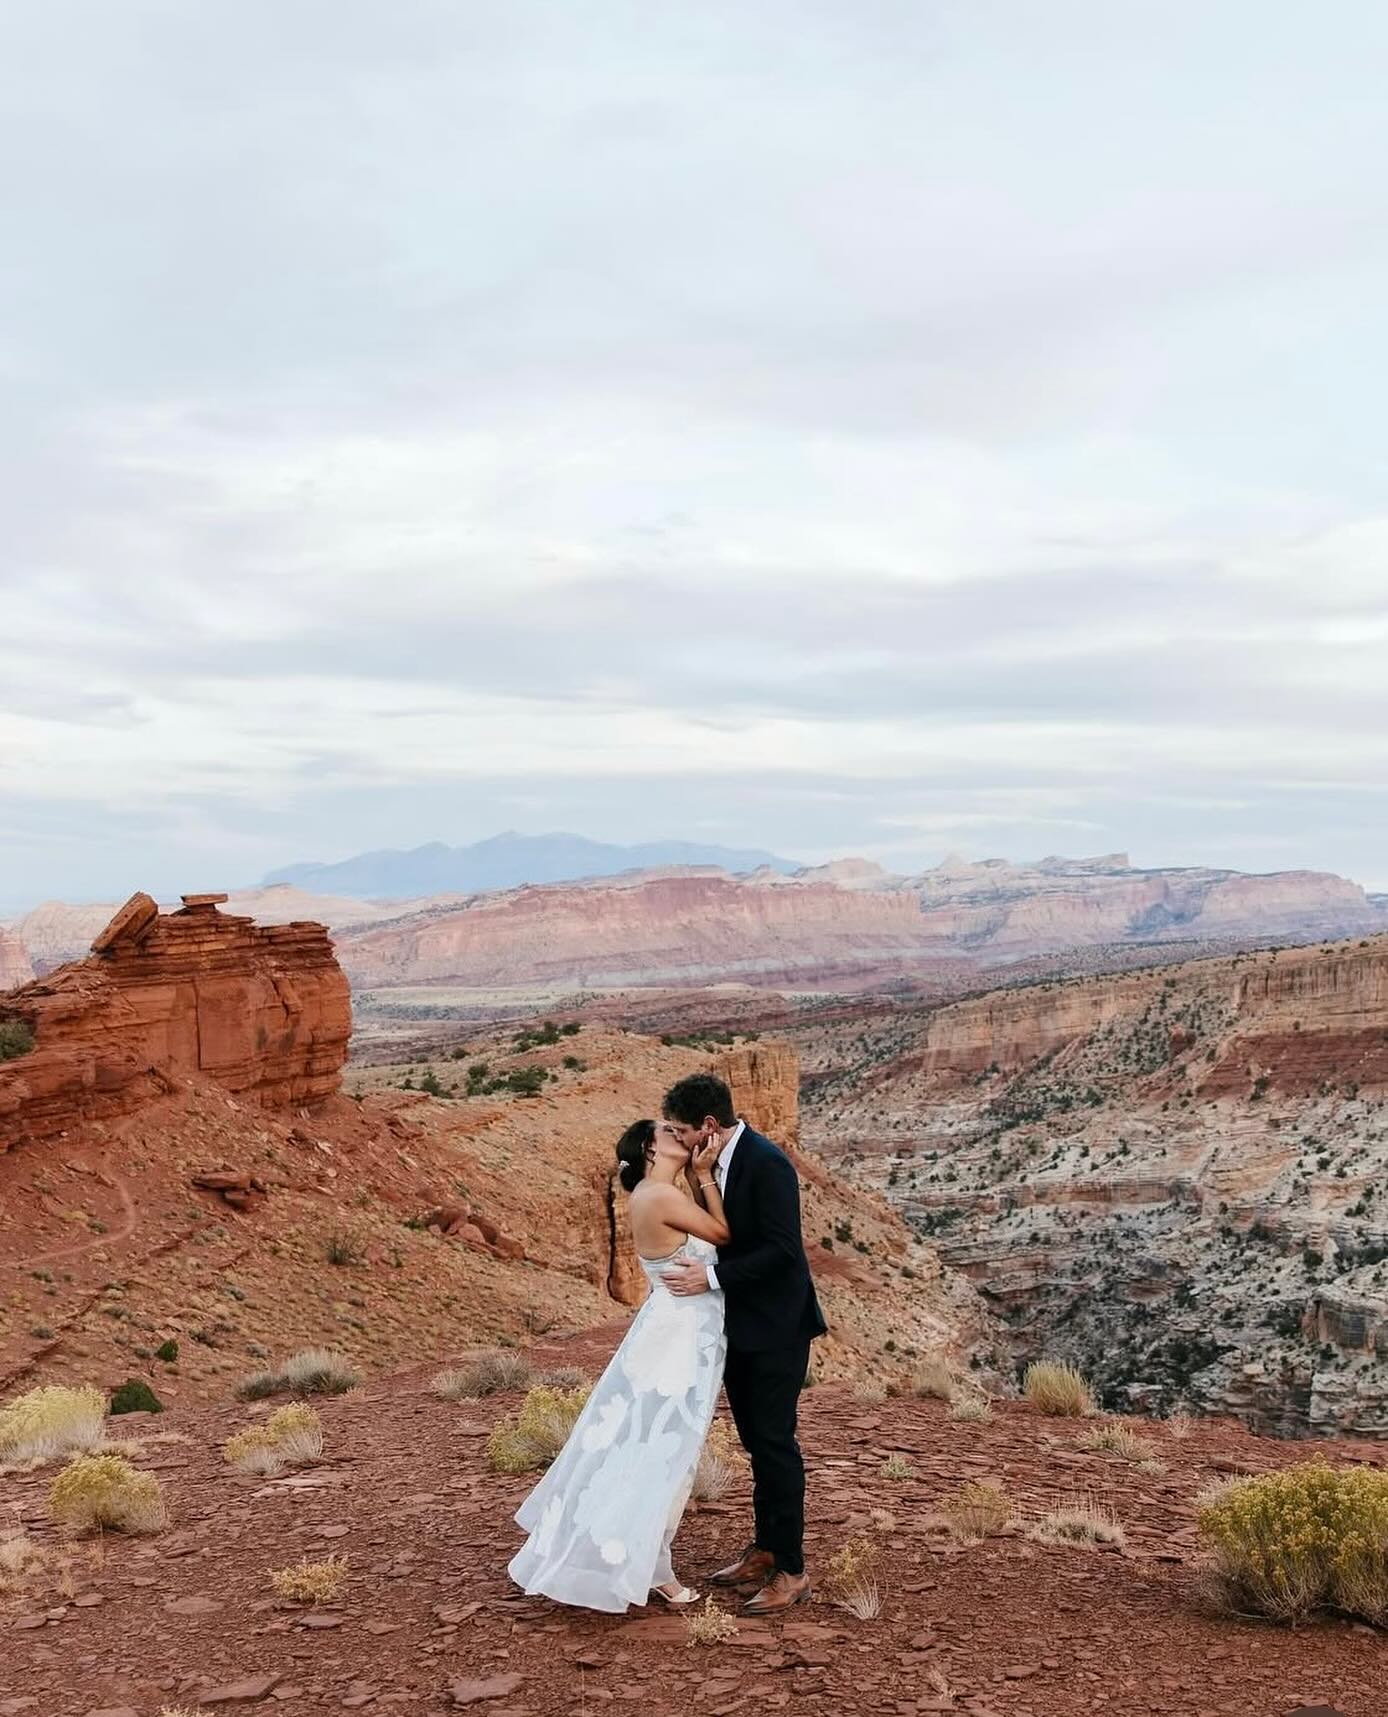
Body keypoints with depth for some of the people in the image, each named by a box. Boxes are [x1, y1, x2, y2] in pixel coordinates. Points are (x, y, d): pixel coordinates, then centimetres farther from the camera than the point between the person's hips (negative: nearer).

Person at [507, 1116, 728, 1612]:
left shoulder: (659, 1194, 9)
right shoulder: (662, 1195, -20)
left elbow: (710, 1229, 9)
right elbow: (723, 1233, -12)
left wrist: (702, 1174, 2)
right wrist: (704, 1175, -7)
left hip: (675, 1334, 10)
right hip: (680, 1338, -10)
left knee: (638, 1445, 19)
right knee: (662, 1453, 1)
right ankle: (647, 1570, 13)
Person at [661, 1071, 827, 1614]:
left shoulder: (766, 1162, -21)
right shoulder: (718, 1161, 6)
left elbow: (782, 1249, -24)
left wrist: (712, 1278, -23)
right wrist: (704, 1179, -1)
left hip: (776, 1328, -9)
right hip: (742, 1325, 9)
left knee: (775, 1442, -3)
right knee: (757, 1441, 17)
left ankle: (791, 1570, 7)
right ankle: (765, 1549, 30)